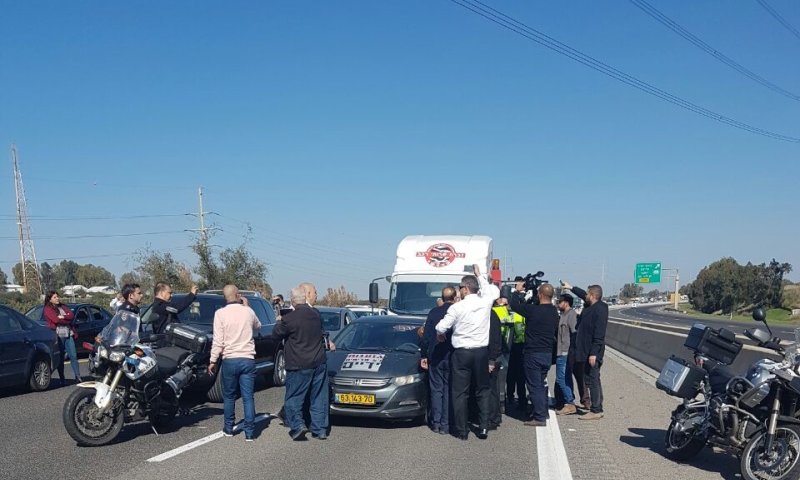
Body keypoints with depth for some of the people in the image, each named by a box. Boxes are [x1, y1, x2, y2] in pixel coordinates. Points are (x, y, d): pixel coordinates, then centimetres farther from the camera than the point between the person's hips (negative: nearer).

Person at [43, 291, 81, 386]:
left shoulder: (63, 307, 19)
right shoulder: (48, 309, 2)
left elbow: (72, 315, 4)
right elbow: (55, 320, -13)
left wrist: (63, 317, -11)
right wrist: (68, 321, -4)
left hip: (69, 334, 4)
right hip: (58, 335, -4)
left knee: (73, 355, 0)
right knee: (60, 358, -1)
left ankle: (78, 377, 4)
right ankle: (62, 379, 5)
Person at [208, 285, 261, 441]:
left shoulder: (221, 313, -6)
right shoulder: (248, 311, 3)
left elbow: (218, 341, -9)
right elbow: (257, 327, 24)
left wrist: (213, 361, 0)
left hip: (230, 360, -1)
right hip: (248, 359, 1)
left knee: (229, 396, 14)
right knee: (248, 397, 2)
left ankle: (228, 428, 23)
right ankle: (249, 432, 0)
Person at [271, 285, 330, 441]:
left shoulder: (290, 318, -15)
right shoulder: (315, 314, 3)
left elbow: (276, 334, -3)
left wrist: (279, 323, 13)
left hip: (299, 366, -5)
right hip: (319, 363, 5)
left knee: (293, 398, 6)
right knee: (319, 398, 12)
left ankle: (297, 425, -9)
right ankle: (320, 429, 15)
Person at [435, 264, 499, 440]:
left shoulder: (457, 307, -11)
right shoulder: (485, 302, -2)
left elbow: (441, 328, -9)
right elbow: (494, 291, 20)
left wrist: (440, 335, 14)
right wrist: (479, 276, 25)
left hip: (461, 353, -3)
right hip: (482, 352, 3)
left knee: (460, 392, 4)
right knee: (482, 391, 14)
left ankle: (461, 430, 7)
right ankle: (483, 427, 10)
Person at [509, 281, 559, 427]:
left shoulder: (532, 310, -19)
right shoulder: (554, 312, 2)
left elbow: (514, 305, -6)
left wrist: (518, 291, 9)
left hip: (533, 353, -7)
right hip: (548, 353, 7)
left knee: (535, 386, -1)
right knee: (542, 384, 19)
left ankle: (540, 417, -1)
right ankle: (542, 412, 28)